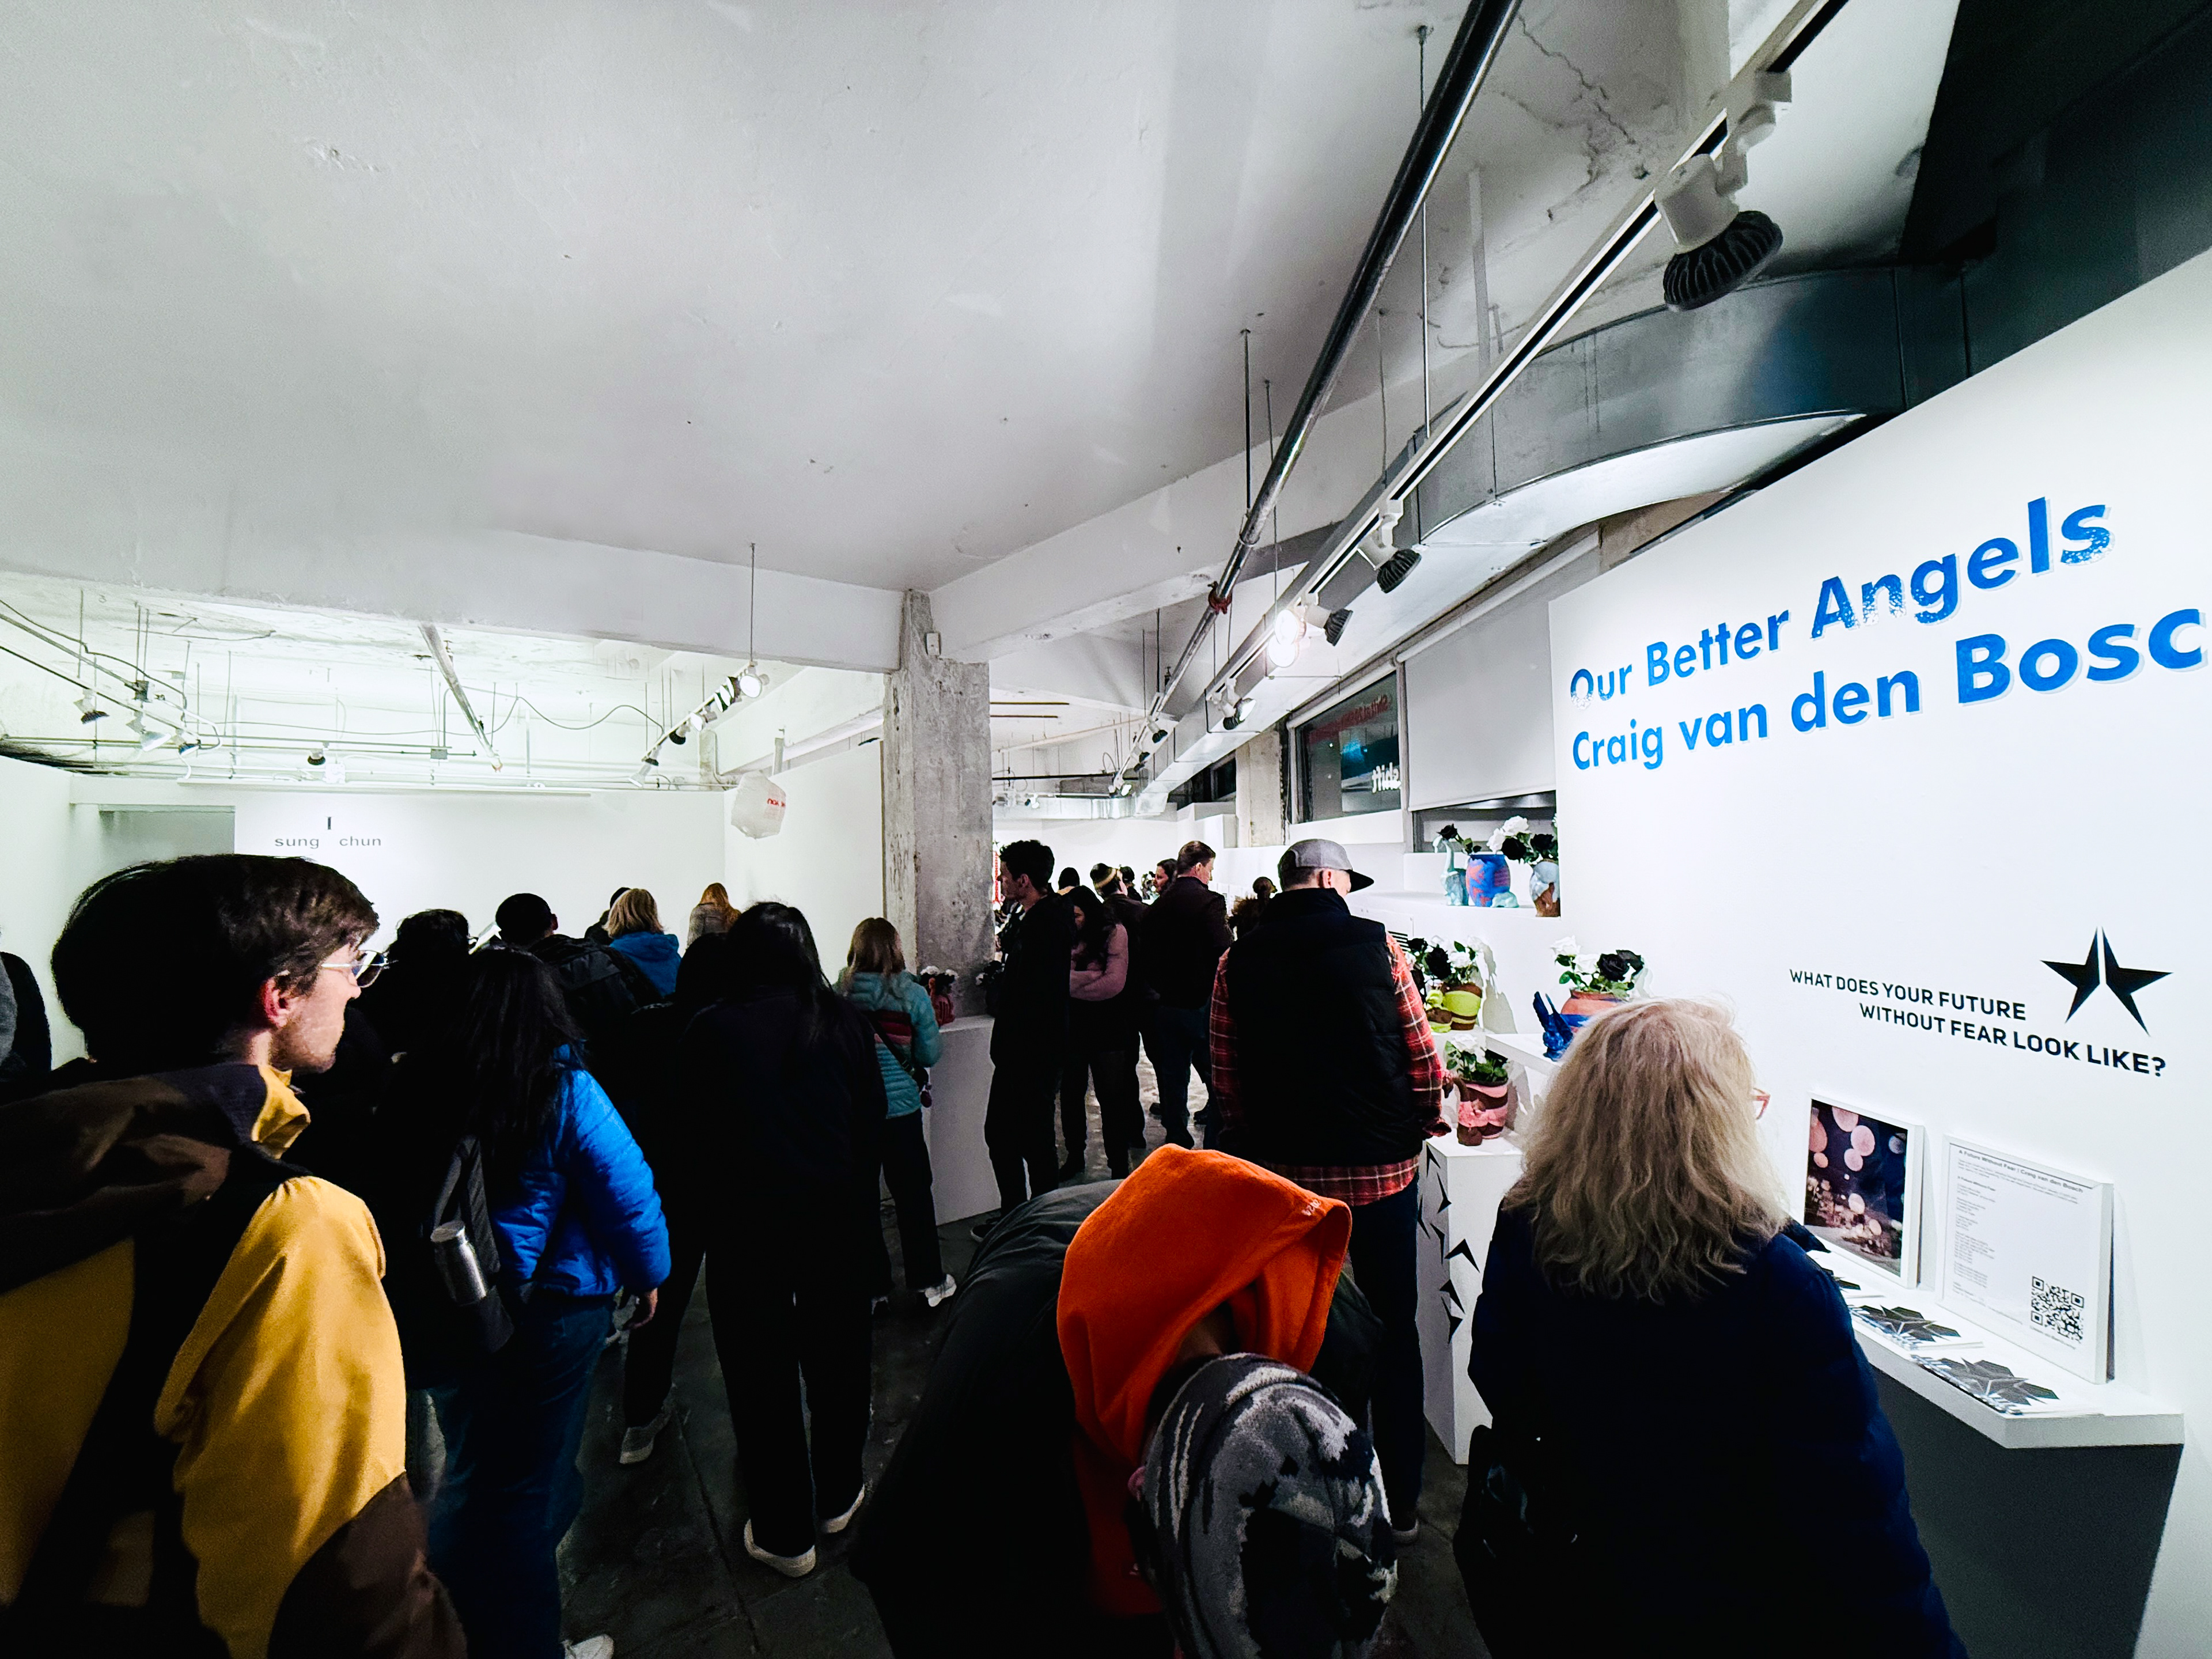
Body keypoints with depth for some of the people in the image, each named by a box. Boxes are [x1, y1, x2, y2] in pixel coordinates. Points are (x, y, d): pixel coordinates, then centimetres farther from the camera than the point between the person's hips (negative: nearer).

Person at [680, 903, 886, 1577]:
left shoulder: (709, 1031, -12)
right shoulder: (843, 1019, -6)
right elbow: (872, 1122, -2)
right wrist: (858, 1203, 10)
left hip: (749, 1225, -2)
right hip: (838, 1218, 3)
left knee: (761, 1376, 16)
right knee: (838, 1358, 21)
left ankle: (784, 1535, 32)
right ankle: (837, 1498, 42)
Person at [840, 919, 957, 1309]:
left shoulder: (838, 994, -9)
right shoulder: (912, 994, -11)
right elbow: (930, 1055, -6)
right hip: (900, 1105, -1)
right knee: (913, 1194, 13)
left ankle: (873, 1287, 26)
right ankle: (928, 1281, 25)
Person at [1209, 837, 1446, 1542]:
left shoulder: (1238, 962, -4)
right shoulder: (1377, 944, -8)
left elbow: (1226, 1080, -2)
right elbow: (1424, 1057, -5)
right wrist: (1424, 1126, 13)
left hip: (1283, 1175, 1)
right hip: (1381, 1168, -1)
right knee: (1394, 1331, 18)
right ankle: (1400, 1502, 34)